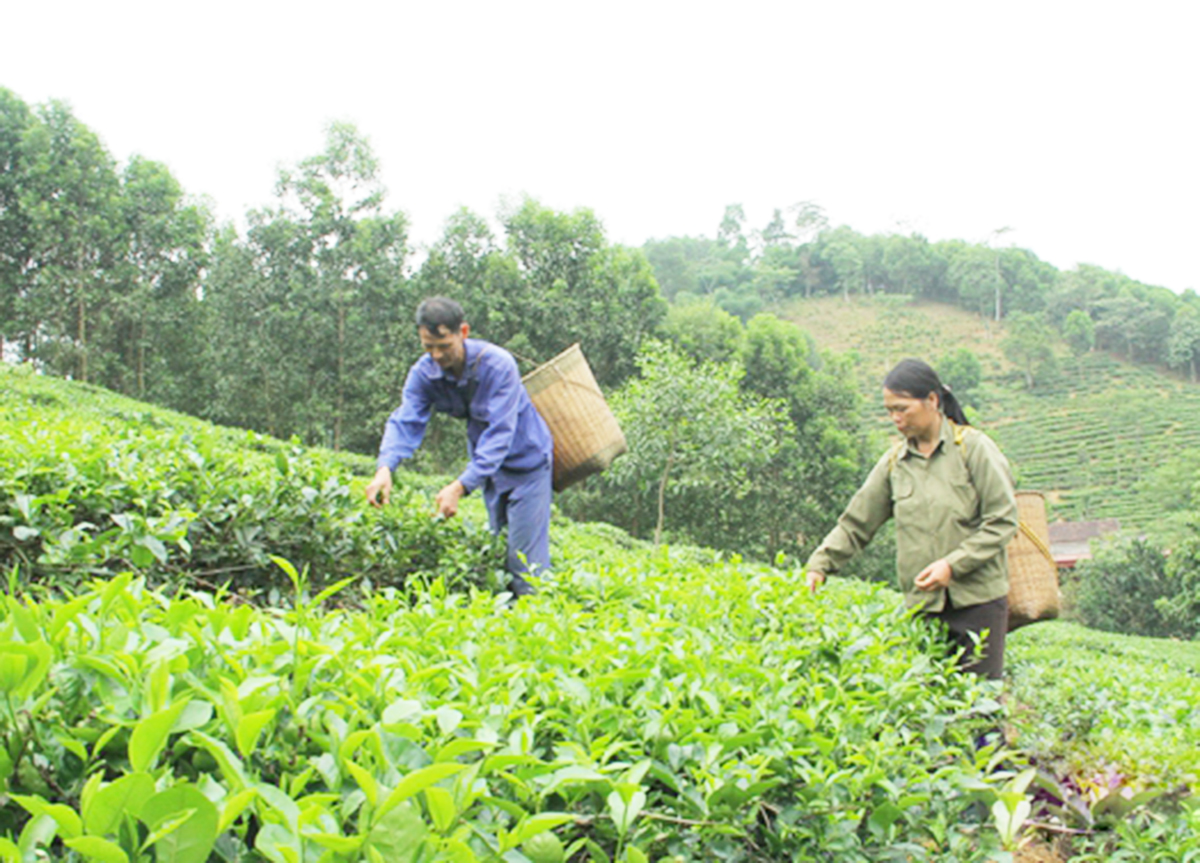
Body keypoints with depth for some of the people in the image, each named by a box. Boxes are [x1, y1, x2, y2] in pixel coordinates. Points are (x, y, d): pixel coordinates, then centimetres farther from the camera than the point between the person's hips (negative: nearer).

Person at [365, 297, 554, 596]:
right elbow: (405, 422, -20)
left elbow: (499, 434, -33)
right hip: (488, 467, 6)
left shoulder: (497, 365, -28)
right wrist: (385, 467, -41)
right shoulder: (424, 373, -11)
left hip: (525, 462, -6)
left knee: (525, 562, -10)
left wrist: (461, 486, -43)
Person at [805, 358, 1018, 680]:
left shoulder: (974, 448, -2)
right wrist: (820, 565, 0)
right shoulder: (894, 462, 10)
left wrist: (953, 565, -14)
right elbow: (855, 524, 12)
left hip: (978, 598, -3)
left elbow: (1002, 521, -6)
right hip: (921, 604, 3)